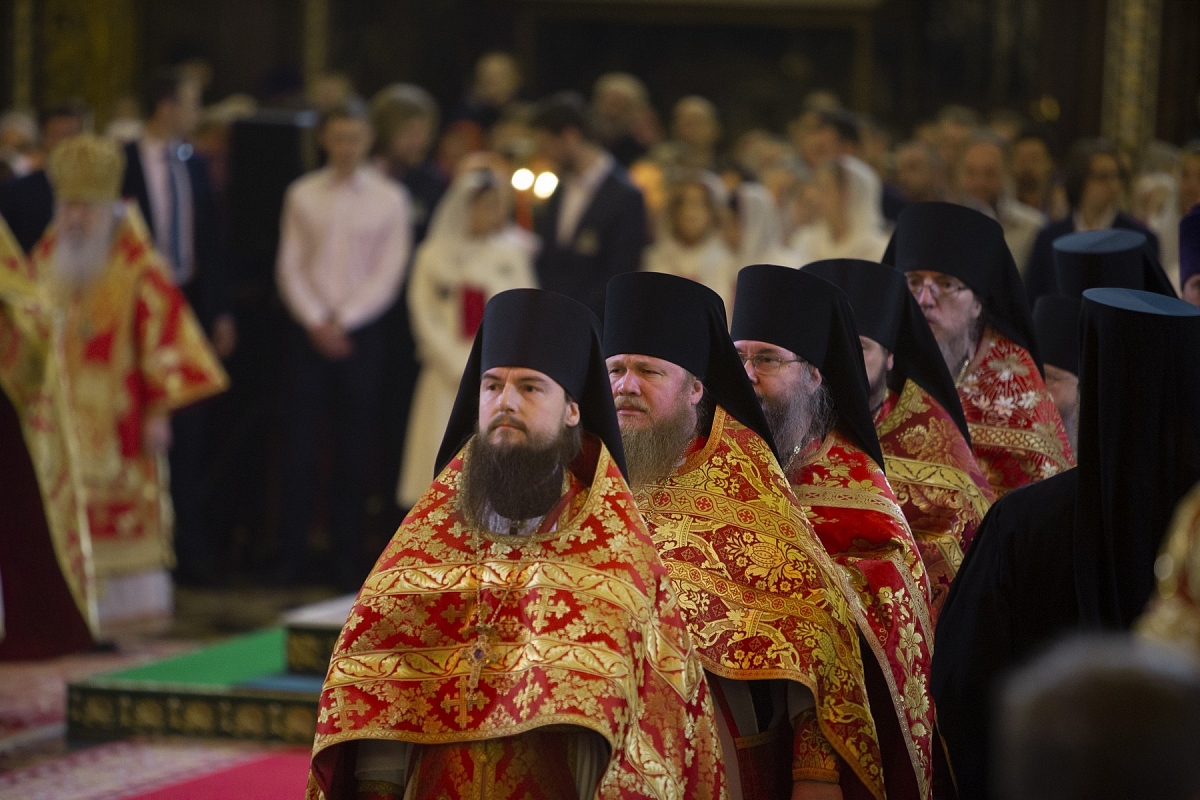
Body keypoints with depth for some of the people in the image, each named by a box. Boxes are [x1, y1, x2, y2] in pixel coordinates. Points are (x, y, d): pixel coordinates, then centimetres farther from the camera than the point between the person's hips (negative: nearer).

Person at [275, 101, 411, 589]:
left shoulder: (388, 199, 2)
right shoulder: (301, 196, 6)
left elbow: (388, 274, -2)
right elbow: (289, 266, 3)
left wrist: (343, 321, -9)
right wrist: (316, 322, -8)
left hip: (361, 333, -1)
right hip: (310, 332, 1)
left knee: (354, 450, 1)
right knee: (300, 445, -2)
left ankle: (349, 560, 6)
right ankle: (293, 557, 2)